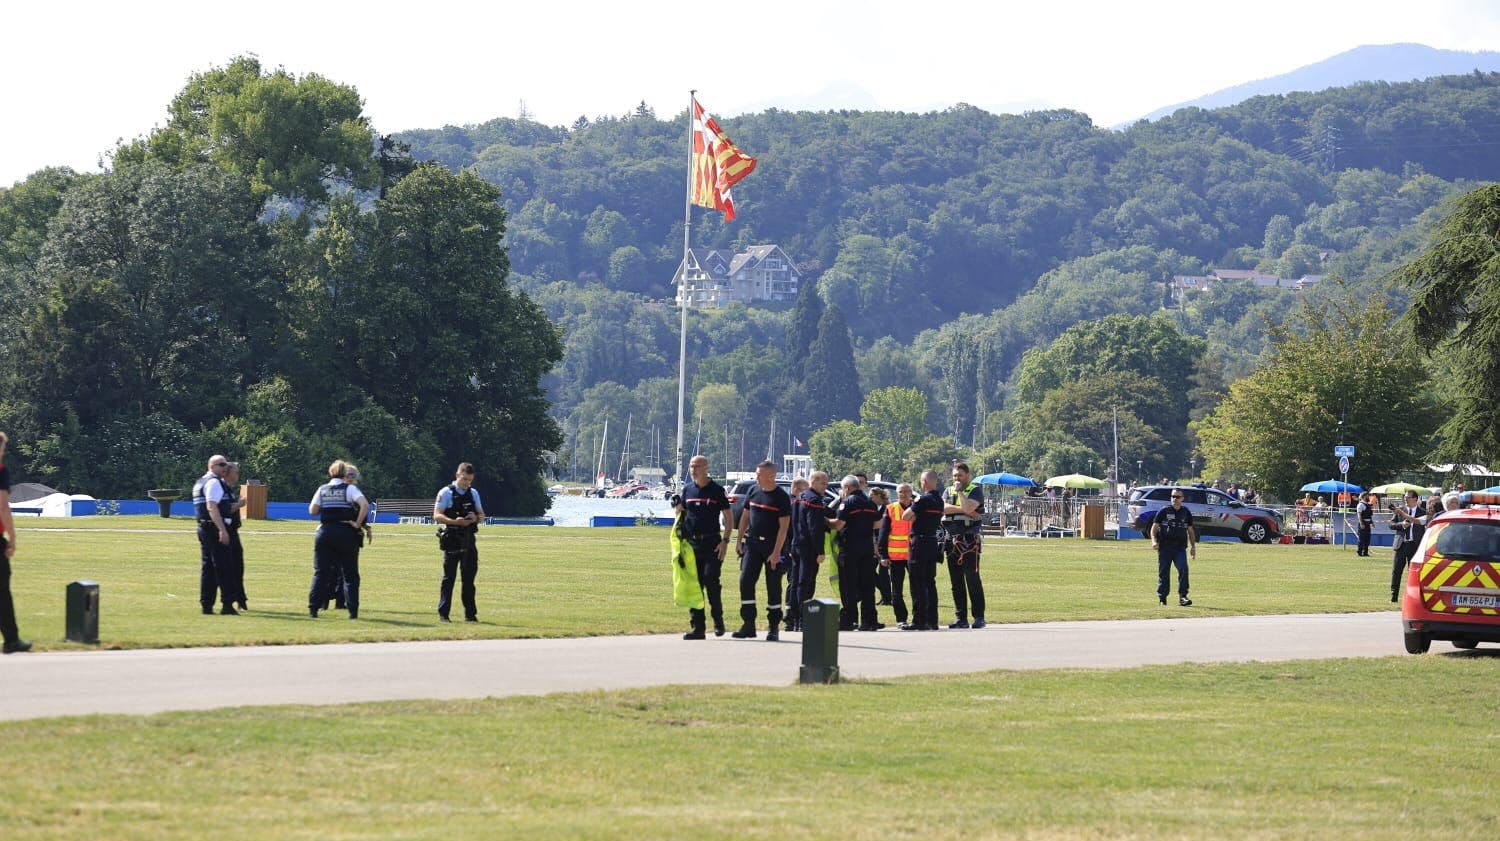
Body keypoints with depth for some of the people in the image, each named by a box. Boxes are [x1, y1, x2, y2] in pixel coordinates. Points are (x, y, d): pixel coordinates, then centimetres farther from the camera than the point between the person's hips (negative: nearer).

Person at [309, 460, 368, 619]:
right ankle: (352, 610, 0)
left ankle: (313, 607, -3)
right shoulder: (349, 489, -3)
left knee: (320, 572, 6)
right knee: (350, 574, 6)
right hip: (346, 533, -2)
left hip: (325, 532, 2)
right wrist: (357, 524, -9)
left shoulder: (322, 489, 6)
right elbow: (365, 505, -17)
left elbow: (312, 510, 4)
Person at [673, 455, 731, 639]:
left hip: (712, 543, -5)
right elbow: (681, 515, 21)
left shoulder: (716, 490, -2)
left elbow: (728, 518, -2)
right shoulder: (687, 489, 12)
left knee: (711, 580, -12)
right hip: (691, 543, 5)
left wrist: (725, 540, -11)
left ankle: (718, 620, 6)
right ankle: (697, 627, 4)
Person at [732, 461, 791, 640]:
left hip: (772, 545, -5)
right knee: (746, 581, -5)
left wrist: (776, 552, -17)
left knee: (773, 586, 2)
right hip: (752, 543, 5)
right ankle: (749, 625, 1)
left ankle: (774, 628, 11)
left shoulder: (781, 497, -9)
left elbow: (784, 526, -12)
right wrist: (739, 540, 10)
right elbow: (745, 516, 16)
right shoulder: (754, 491, 7)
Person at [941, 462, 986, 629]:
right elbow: (943, 508, -2)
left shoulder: (975, 490, 1)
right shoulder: (949, 491, 17)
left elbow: (968, 507, -16)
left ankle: (979, 617, -6)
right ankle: (960, 618, 9)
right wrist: (962, 510, -9)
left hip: (969, 541, -6)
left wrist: (960, 491, -6)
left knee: (972, 580, -9)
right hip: (950, 540, 6)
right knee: (956, 582, 6)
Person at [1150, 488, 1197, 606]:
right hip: (1164, 547, -1)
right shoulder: (1164, 511, 4)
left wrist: (1193, 547, 13)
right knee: (1163, 573, 2)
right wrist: (1154, 541, -16)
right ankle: (1162, 598, 13)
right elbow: (1154, 527, 1)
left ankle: (1182, 597, -17)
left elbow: (1190, 531, 20)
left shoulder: (1186, 513, 13)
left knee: (1183, 570, -17)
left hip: (1180, 547, 1)